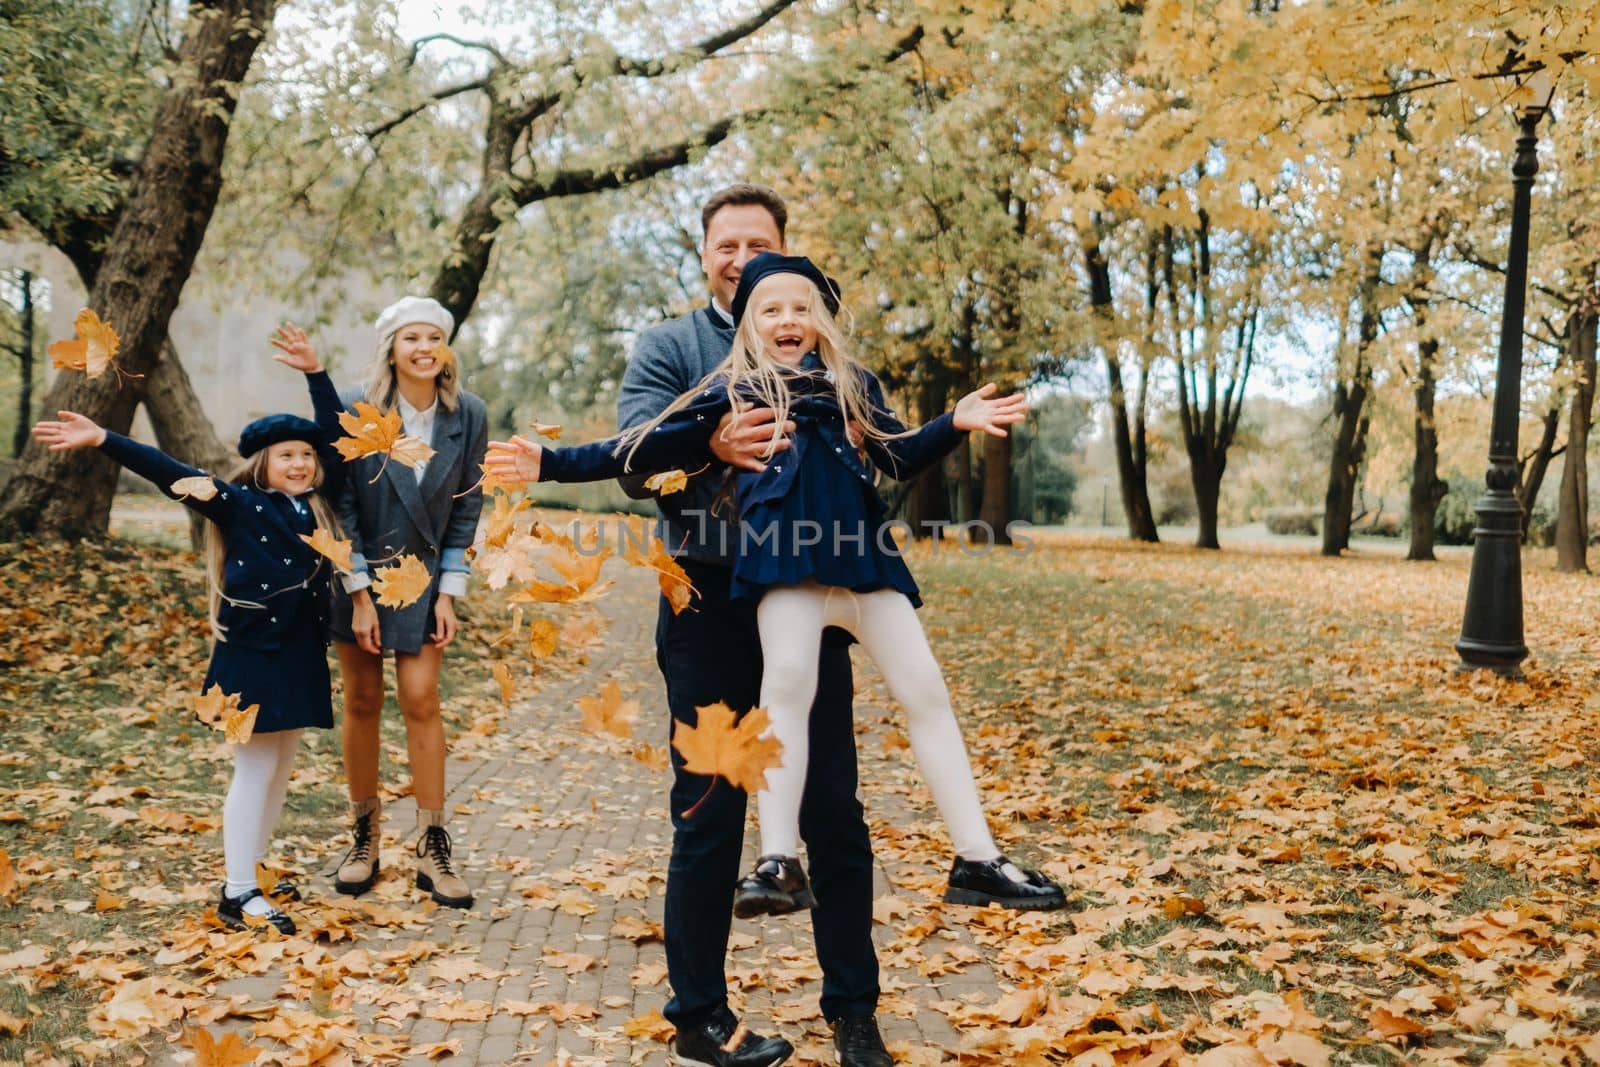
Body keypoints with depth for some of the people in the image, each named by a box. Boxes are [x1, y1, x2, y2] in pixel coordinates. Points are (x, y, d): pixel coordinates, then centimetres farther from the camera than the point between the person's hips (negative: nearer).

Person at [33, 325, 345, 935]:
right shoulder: (239, 504, -6)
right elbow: (168, 474, -14)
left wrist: (314, 372, 4)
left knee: (280, 769, 13)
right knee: (254, 773, -2)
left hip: (302, 653, 6)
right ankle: (236, 893, 5)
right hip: (252, 653, -6)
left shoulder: (318, 503, 7)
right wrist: (102, 440, -23)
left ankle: (253, 869, 27)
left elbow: (336, 436, 9)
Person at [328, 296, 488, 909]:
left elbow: (467, 509, -1)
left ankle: (432, 848, 1)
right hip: (360, 571, 0)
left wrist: (448, 594, -4)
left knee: (420, 699, -6)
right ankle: (364, 836, 18)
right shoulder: (356, 412, -11)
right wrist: (360, 595, -12)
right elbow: (341, 506, -9)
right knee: (362, 701, 4)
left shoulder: (468, 416, -6)